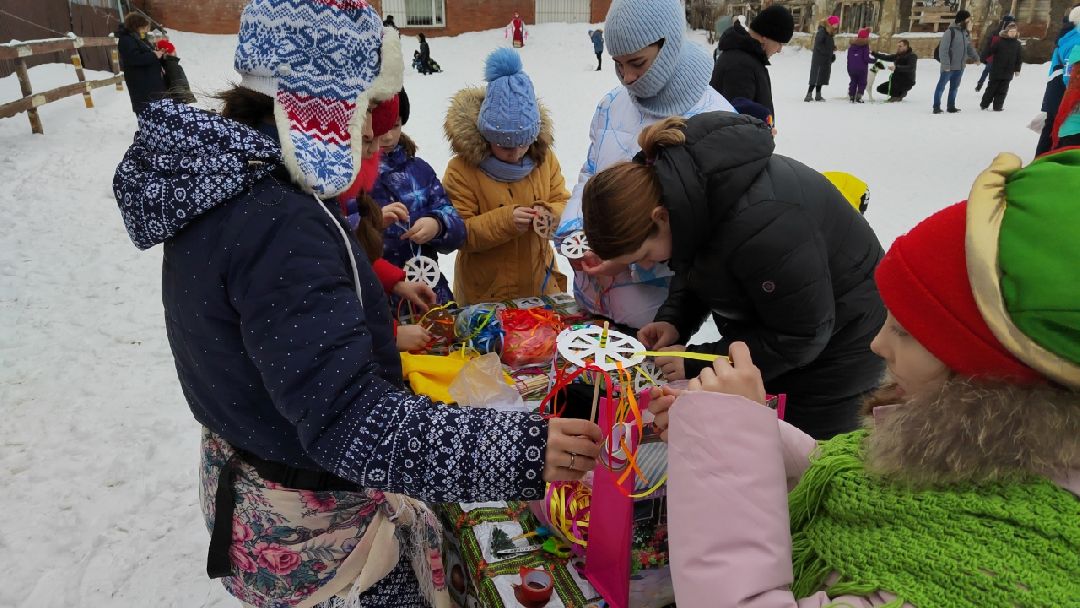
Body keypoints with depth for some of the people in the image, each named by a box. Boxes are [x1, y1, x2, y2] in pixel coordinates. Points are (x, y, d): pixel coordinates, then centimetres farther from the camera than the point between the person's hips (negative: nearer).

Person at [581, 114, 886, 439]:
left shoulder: (759, 222, -40)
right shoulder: (663, 178, -14)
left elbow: (803, 336, -26)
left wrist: (698, 362, -25)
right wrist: (673, 318, -12)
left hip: (837, 343, -7)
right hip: (762, 331, 8)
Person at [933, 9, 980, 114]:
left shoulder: (966, 33, 11)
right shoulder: (950, 31, -13)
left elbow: (970, 47, 24)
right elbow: (943, 49, -17)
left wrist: (976, 57, 25)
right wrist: (946, 64, -21)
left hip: (960, 66, 8)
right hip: (949, 67, -8)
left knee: (955, 87, 13)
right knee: (941, 86, 1)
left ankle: (951, 106, 21)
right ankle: (936, 107, 6)